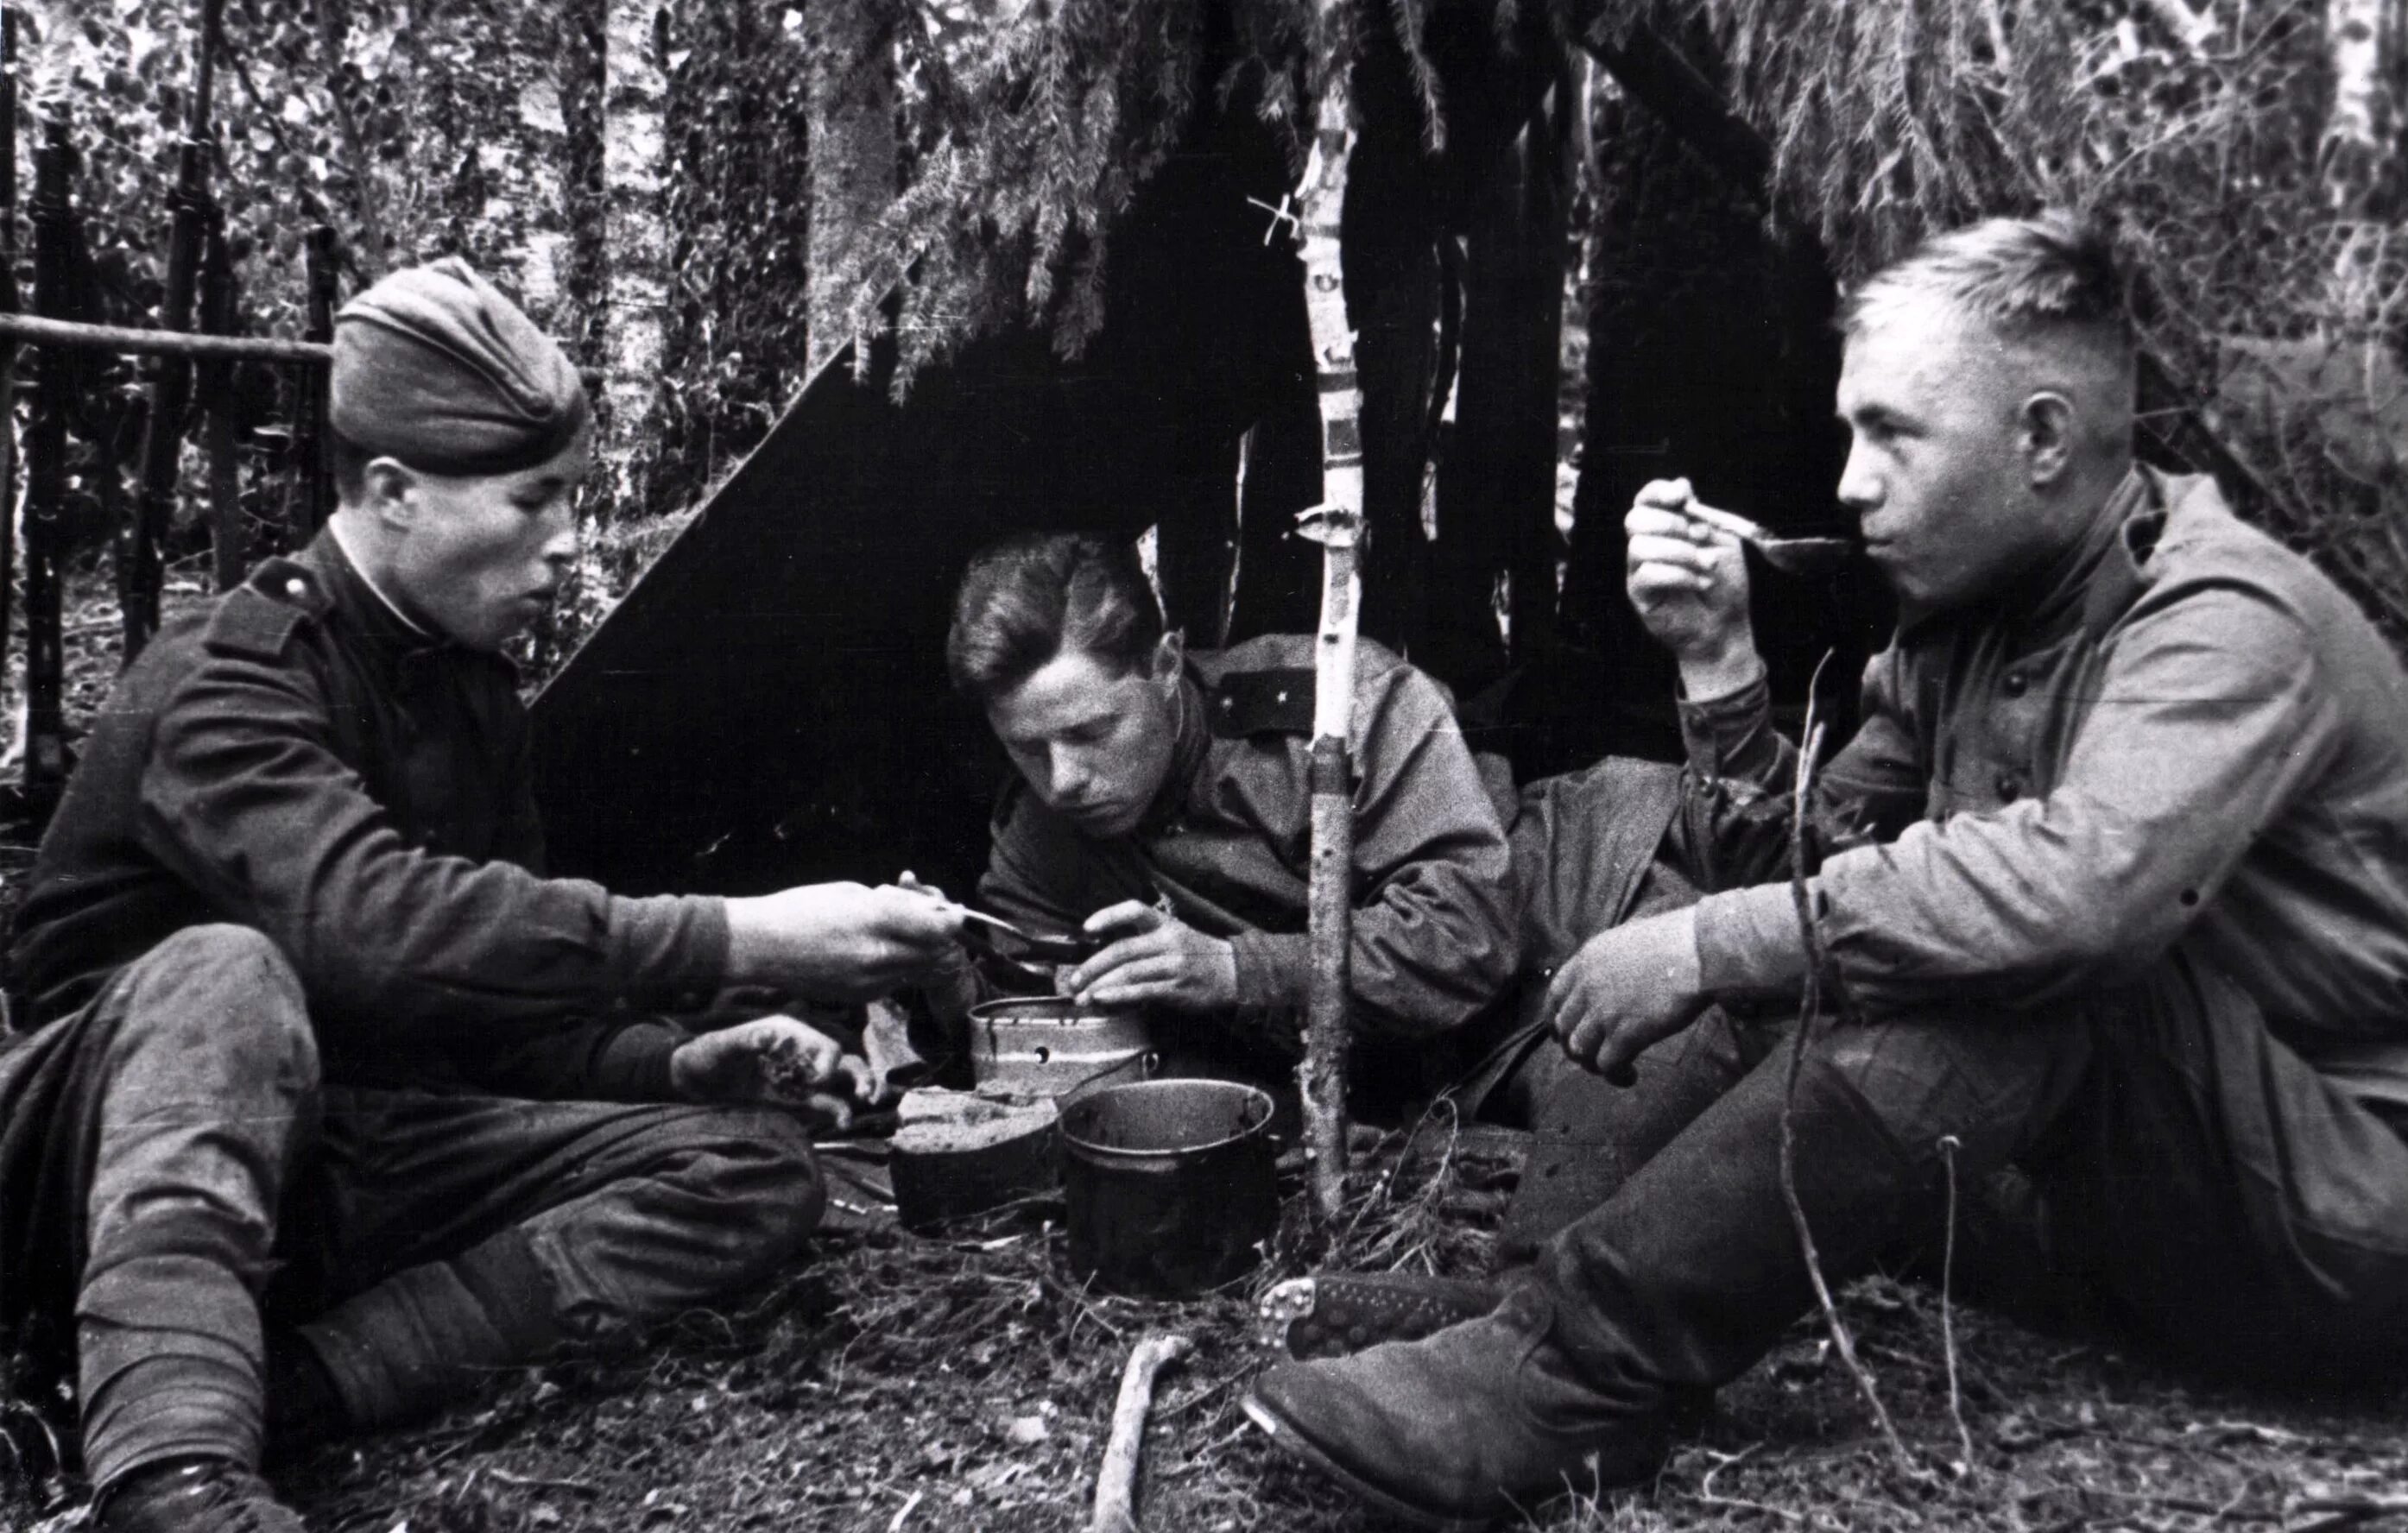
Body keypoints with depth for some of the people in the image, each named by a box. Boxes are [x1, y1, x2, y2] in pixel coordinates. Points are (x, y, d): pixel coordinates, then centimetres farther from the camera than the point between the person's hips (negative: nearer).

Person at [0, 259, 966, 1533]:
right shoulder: (226, 678, -19)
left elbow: (502, 987, 10)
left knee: (756, 1168, -13)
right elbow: (372, 920, -39)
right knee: (228, 972, -39)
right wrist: (738, 940, -42)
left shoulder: (476, 696, 5)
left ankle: (282, 1381, -26)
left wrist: (678, 1062, -9)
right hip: (131, 1153, -6)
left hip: (343, 1158, 7)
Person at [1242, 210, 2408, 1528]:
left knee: (1994, 956, -32)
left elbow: (2087, 881, -40)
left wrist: (1710, 943, -33)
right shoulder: (1961, 626, 4)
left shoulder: (2228, 619, -20)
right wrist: (1718, 660, -12)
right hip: (2136, 1208, 8)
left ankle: (1570, 1369, -28)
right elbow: (1796, 871, 0)